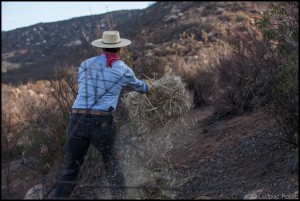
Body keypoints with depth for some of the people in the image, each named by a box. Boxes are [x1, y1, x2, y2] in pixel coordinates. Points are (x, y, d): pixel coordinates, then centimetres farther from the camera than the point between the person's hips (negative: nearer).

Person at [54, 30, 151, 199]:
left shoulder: (86, 64, 10)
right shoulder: (124, 70, 7)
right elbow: (140, 87, 27)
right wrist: (148, 86, 49)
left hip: (77, 120, 2)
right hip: (102, 122, -2)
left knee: (71, 170, 9)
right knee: (112, 165, 18)